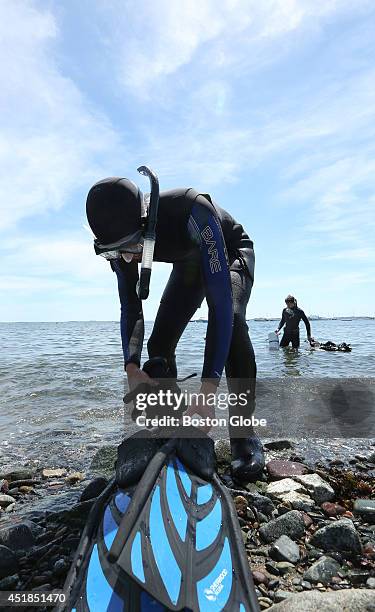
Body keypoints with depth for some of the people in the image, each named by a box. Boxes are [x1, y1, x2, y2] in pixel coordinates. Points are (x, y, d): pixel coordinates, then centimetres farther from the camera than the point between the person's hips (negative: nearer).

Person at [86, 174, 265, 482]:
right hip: (189, 263, 5)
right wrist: (132, 366, -32)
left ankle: (244, 434, -21)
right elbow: (130, 308, -16)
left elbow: (221, 300, -48)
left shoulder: (193, 211, -43)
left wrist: (209, 387, -52)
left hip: (232, 254, -5)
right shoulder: (122, 240, -24)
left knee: (230, 319, -34)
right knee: (160, 341, -7)